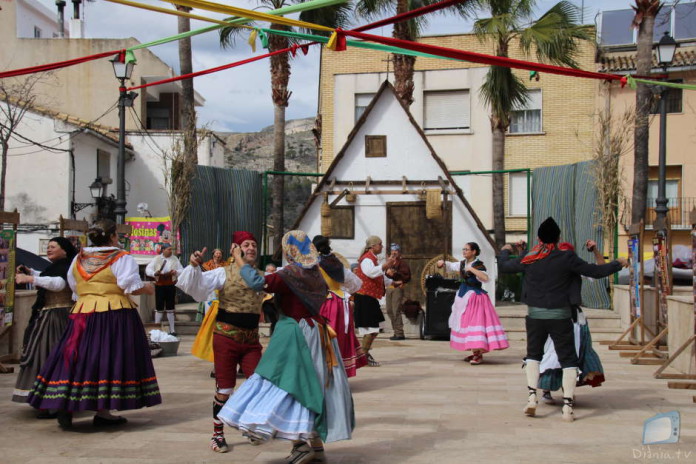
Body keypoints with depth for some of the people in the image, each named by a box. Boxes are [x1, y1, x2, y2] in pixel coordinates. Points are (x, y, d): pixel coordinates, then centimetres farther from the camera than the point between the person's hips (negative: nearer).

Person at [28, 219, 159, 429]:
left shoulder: (78, 259, 10)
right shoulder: (121, 258, -7)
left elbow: (73, 286, 18)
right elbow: (132, 286, -14)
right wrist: (148, 289, 4)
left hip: (82, 313, 5)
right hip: (114, 315, -5)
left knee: (77, 358, 8)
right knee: (108, 359, -1)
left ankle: (64, 407, 4)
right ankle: (102, 411, 1)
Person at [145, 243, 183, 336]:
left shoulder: (174, 259, 4)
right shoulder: (157, 259, -1)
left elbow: (181, 270, 5)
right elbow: (148, 270, -4)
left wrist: (176, 272, -16)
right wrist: (154, 273, -24)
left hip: (171, 285, 2)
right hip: (159, 285, -2)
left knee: (170, 308, 8)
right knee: (159, 308, 0)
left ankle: (172, 330, 14)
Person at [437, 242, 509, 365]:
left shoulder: (478, 265, -12)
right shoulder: (462, 264, 10)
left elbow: (485, 278, -27)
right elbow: (451, 266, 27)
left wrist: (472, 269, -27)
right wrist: (443, 263, 7)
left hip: (475, 296, -8)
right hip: (464, 296, 8)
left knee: (476, 322, -14)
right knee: (466, 323, 11)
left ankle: (479, 355, -12)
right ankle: (475, 353, 20)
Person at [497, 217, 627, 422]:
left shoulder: (529, 260, -2)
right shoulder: (567, 259, -8)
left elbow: (502, 265, 11)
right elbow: (596, 271, -3)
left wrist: (505, 250, 32)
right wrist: (618, 264, 14)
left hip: (535, 315, 2)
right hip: (561, 316, -2)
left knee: (533, 355, 20)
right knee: (568, 359, 7)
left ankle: (532, 397, 6)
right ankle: (568, 406, 2)